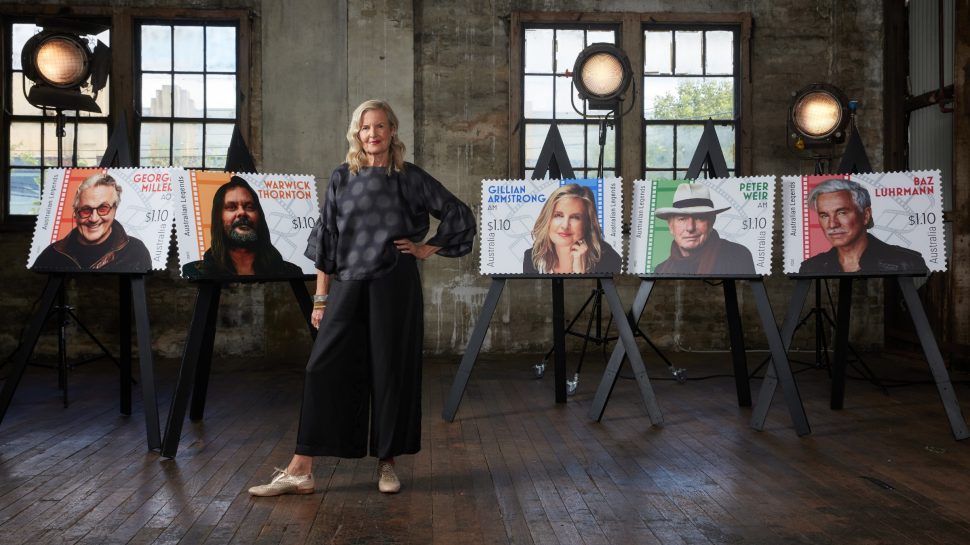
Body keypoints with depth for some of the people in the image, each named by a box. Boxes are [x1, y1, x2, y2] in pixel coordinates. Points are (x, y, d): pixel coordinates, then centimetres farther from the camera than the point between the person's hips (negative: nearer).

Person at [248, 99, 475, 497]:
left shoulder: (410, 178, 3)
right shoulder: (341, 178, 8)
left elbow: (459, 216, 9)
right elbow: (326, 240, 8)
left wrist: (427, 249, 3)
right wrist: (321, 299, 5)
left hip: (394, 288, -1)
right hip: (347, 286, 2)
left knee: (391, 372, 3)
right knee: (325, 370, -3)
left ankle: (387, 463, 19)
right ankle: (300, 471, 1)